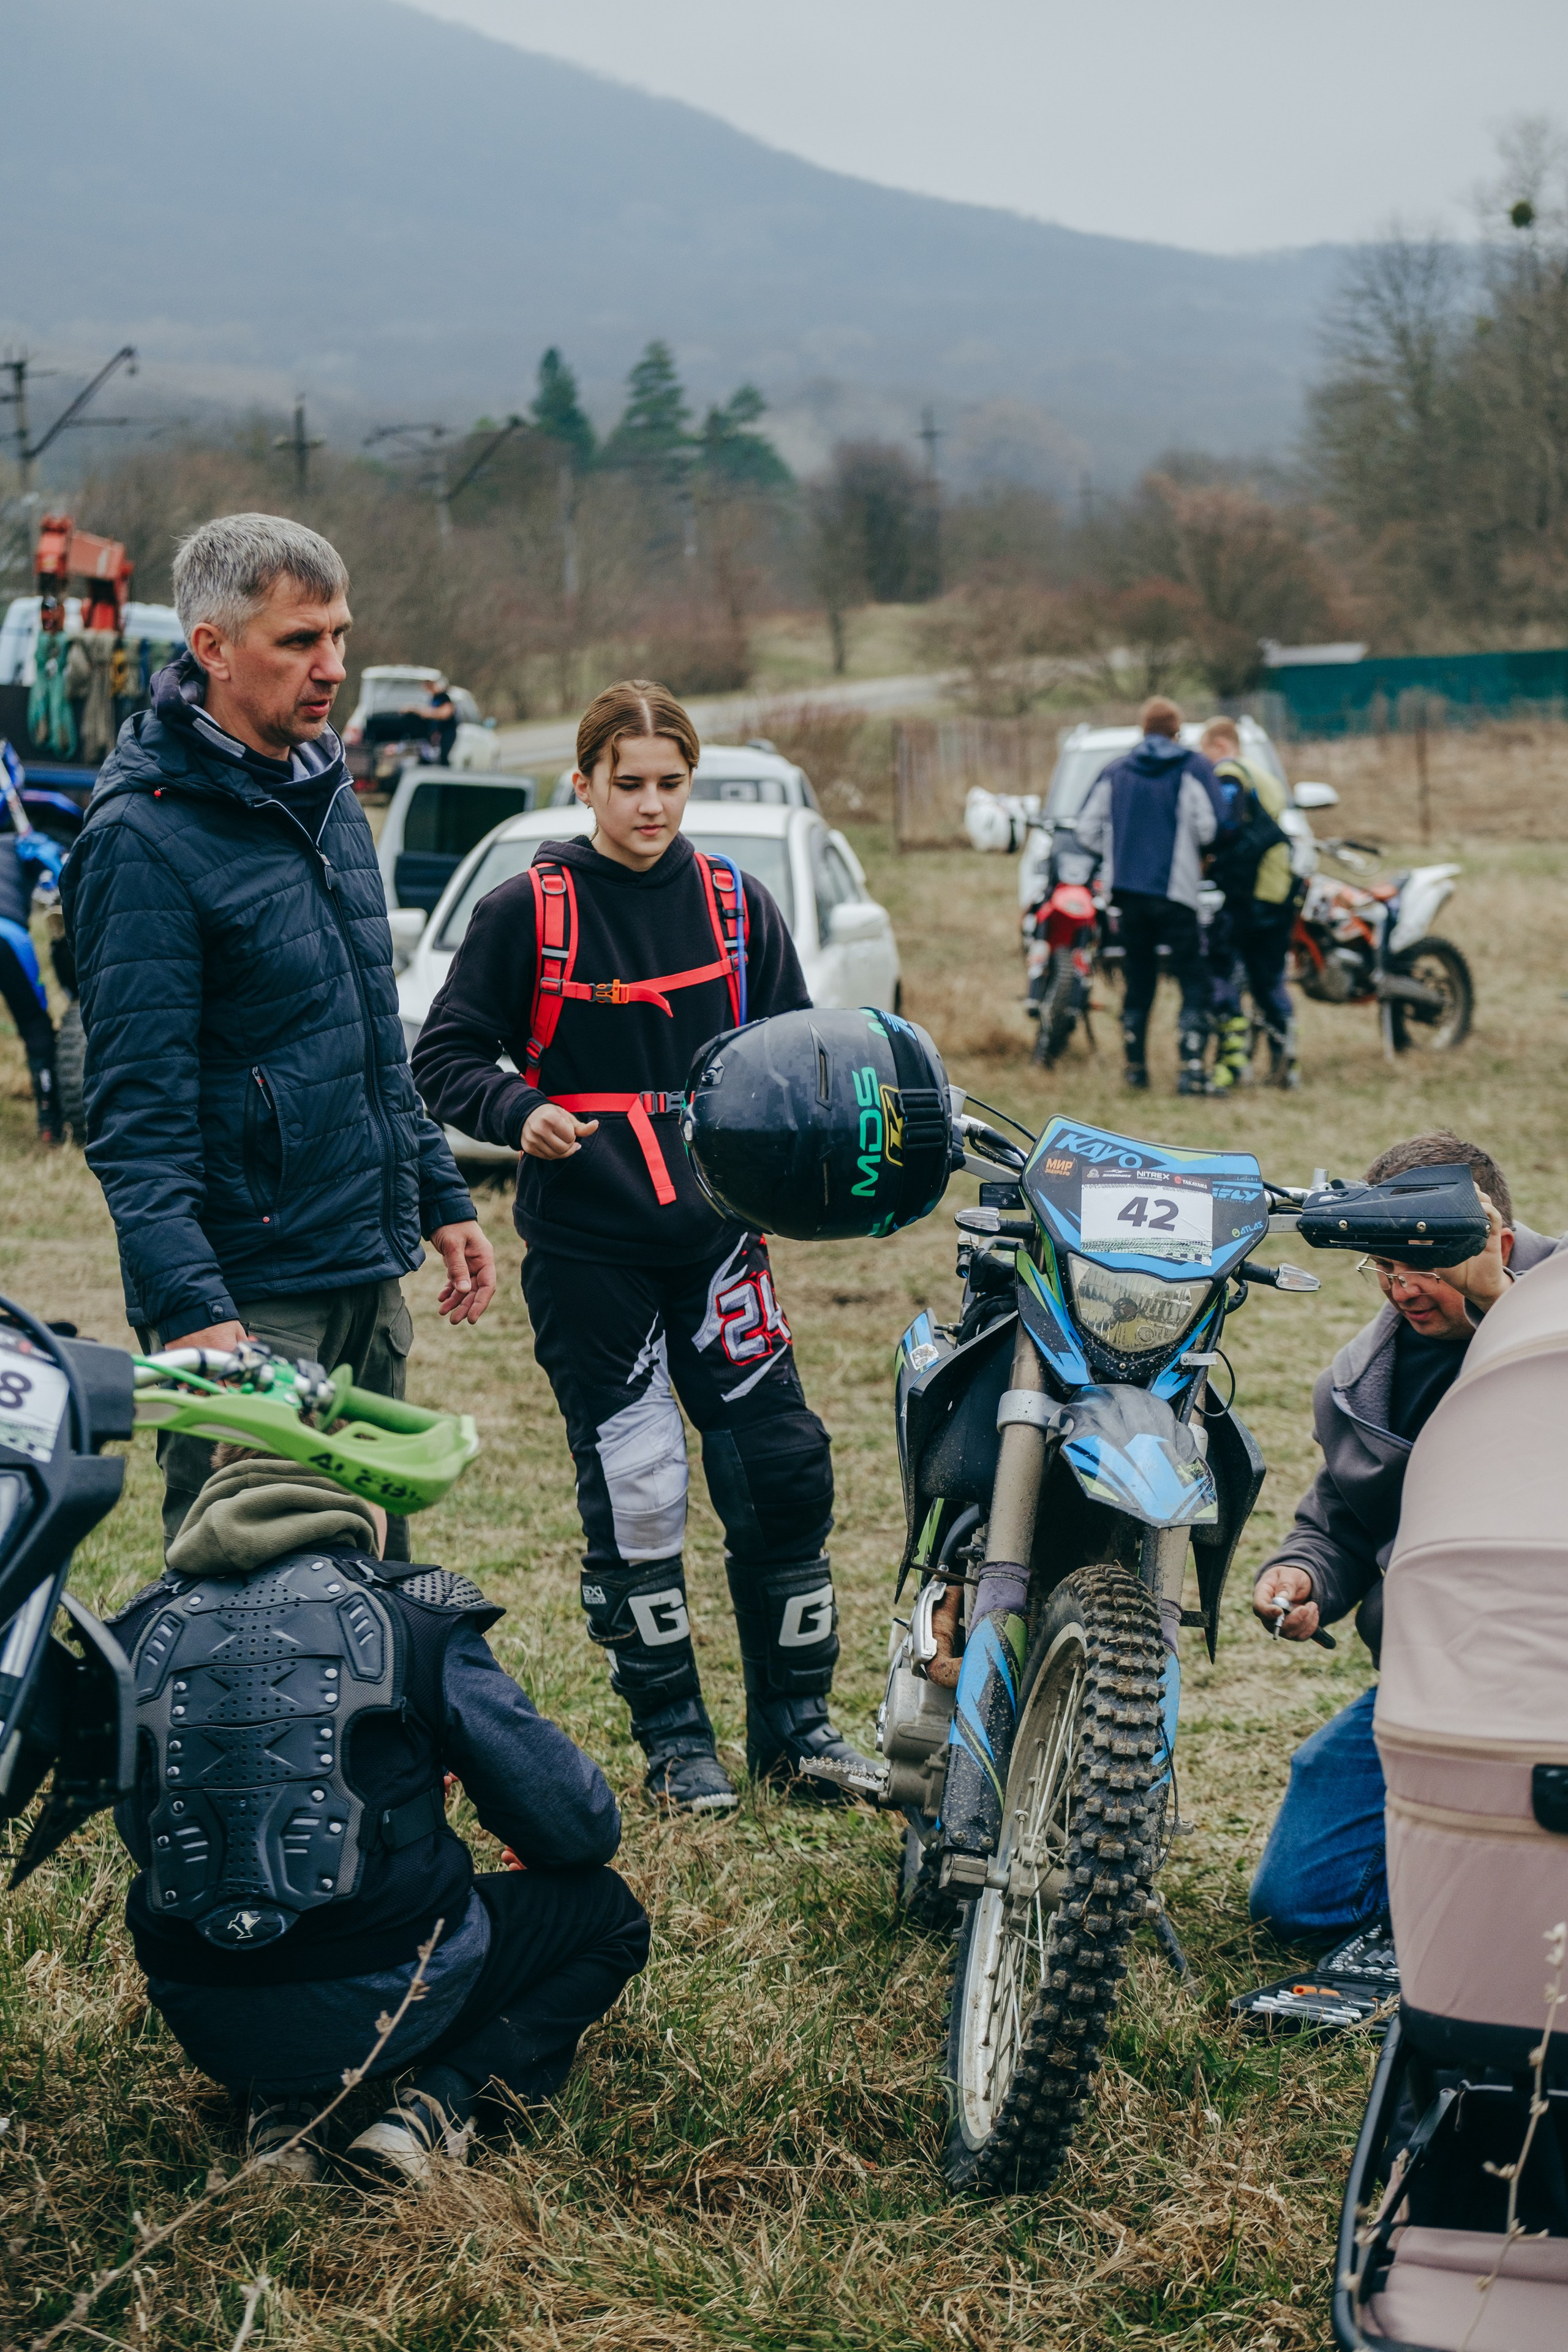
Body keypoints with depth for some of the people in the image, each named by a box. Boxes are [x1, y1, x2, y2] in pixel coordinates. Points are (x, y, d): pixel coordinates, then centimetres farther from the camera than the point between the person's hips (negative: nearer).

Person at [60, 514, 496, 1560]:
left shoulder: (328, 794, 13)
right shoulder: (144, 837, -14)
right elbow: (136, 1110, -19)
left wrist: (441, 1197, 20)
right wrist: (189, 1308, -26)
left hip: (369, 1278, 8)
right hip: (246, 1299, -8)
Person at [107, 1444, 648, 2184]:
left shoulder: (143, 1632, 3)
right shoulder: (414, 1618, -6)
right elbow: (579, 1828, -2)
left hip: (206, 2027, 4)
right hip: (386, 2007, -4)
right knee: (608, 1915, 20)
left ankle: (278, 2108, 12)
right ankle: (435, 2106, -2)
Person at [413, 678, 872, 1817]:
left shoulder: (736, 903, 7)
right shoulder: (529, 908, -3)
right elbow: (446, 1056, 0)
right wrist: (518, 1111, -19)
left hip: (719, 1230, 3)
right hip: (586, 1243, -3)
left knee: (783, 1469, 0)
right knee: (633, 1489, 1)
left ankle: (795, 1718, 16)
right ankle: (673, 1734, 15)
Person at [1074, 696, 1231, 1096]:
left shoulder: (1115, 772, 12)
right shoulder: (1192, 767, 0)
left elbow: (1088, 829, 6)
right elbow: (1211, 823, -12)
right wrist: (1198, 852, 8)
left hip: (1127, 891, 4)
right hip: (1175, 890, -4)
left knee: (1138, 982, 14)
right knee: (1193, 982, -2)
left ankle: (1135, 1066, 16)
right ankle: (1192, 1069, -13)